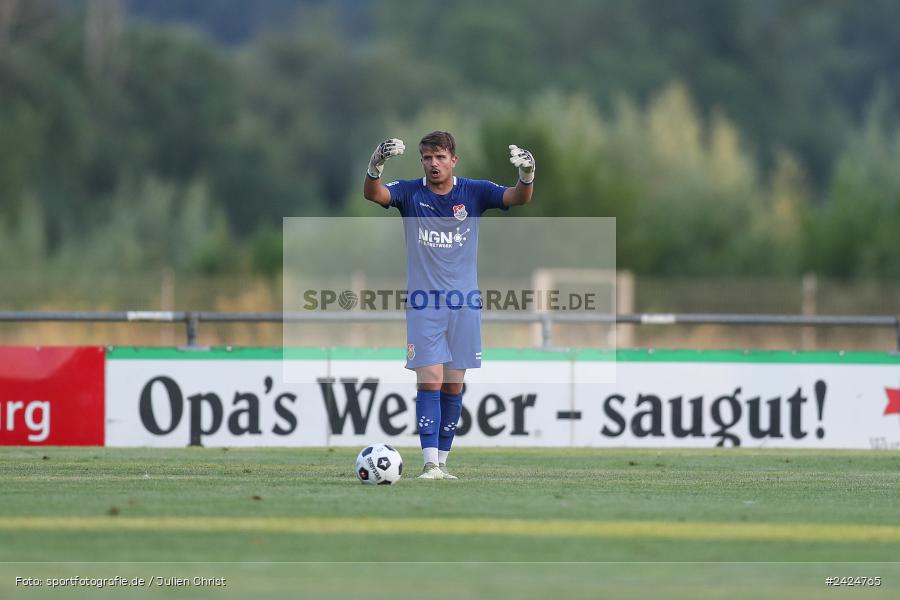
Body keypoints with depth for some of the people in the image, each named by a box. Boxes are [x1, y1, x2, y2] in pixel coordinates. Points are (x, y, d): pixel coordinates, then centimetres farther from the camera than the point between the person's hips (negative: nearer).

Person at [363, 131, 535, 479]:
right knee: (429, 382, -11)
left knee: (453, 387, 6)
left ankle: (442, 462, 15)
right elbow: (373, 194, -19)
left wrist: (526, 175, -33)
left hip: (463, 304, 2)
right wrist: (375, 167, -41)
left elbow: (517, 198, -10)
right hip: (423, 304, -2)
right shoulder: (410, 193, -1)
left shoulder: (473, 193, 2)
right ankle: (430, 465, -14)